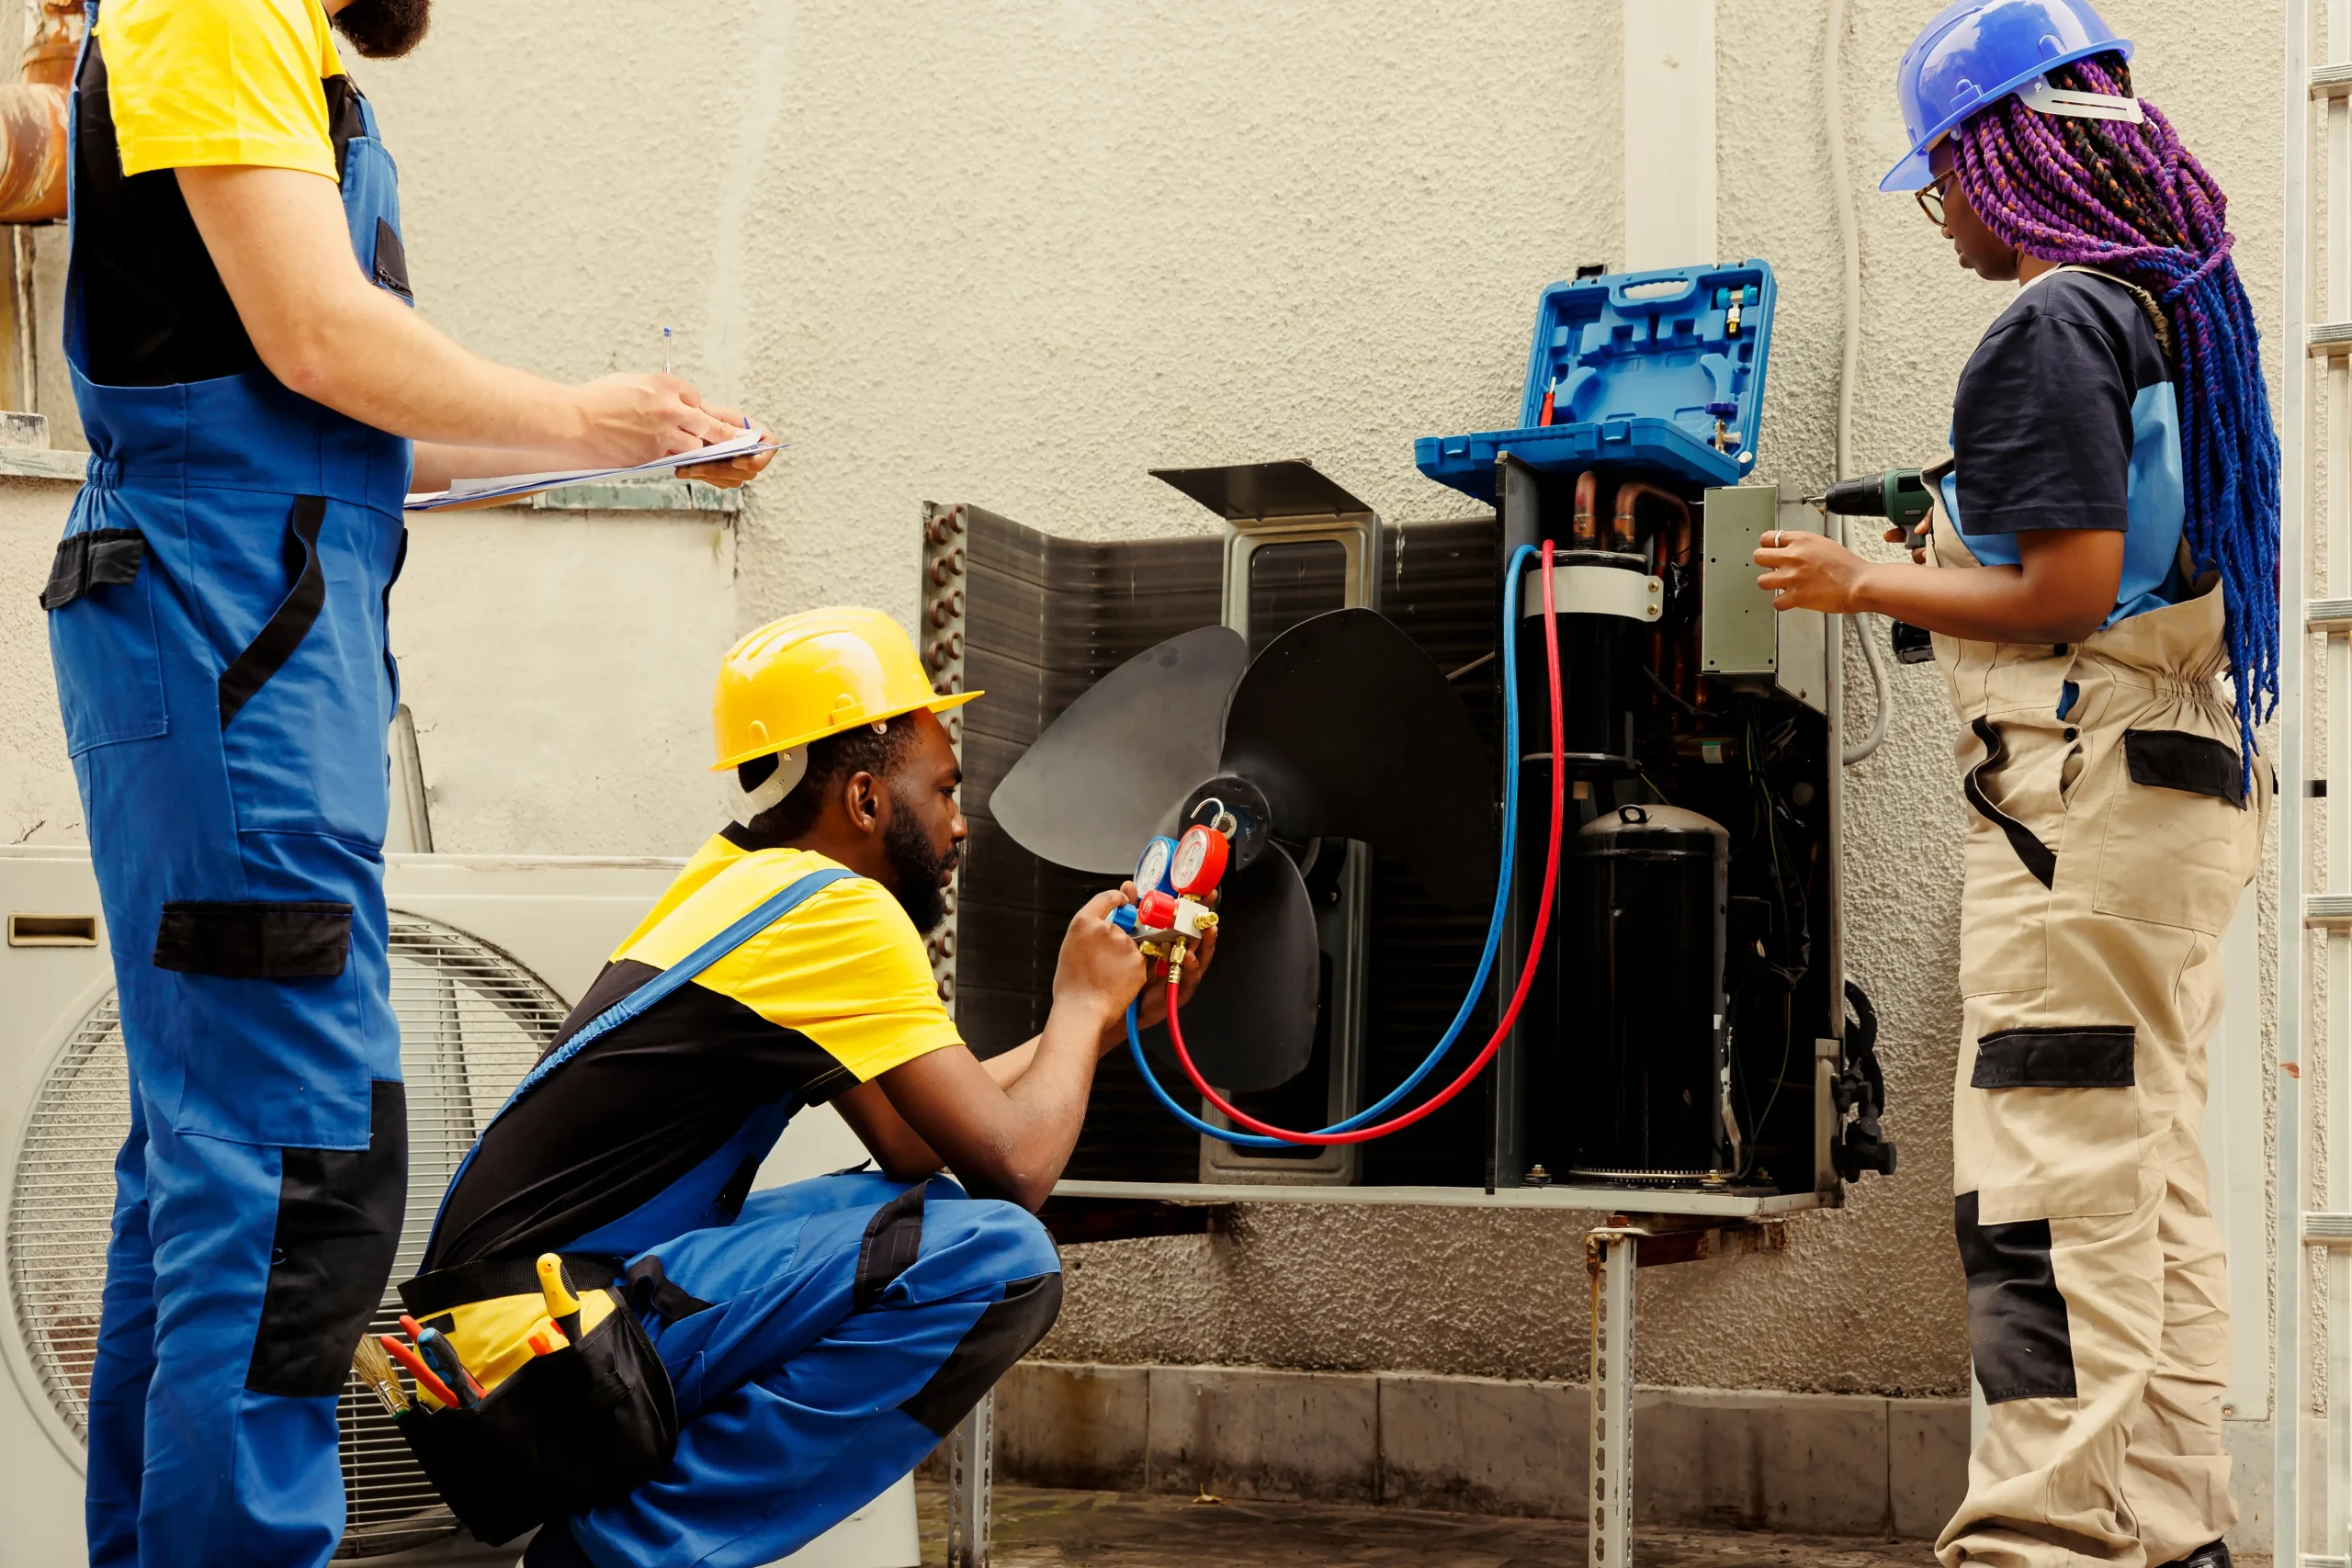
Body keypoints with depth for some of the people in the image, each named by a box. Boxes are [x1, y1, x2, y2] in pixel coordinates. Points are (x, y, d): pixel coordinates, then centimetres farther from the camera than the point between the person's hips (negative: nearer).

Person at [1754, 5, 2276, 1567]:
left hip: (2086, 794, -10)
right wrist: (1959, 541, 21)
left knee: (2048, 1189, -8)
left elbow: (2069, 595, -19)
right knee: (2155, 1180, 13)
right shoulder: (2185, 306, 15)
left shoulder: (2053, 327, -13)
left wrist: (1862, 584, -8)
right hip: (2199, 790, 10)